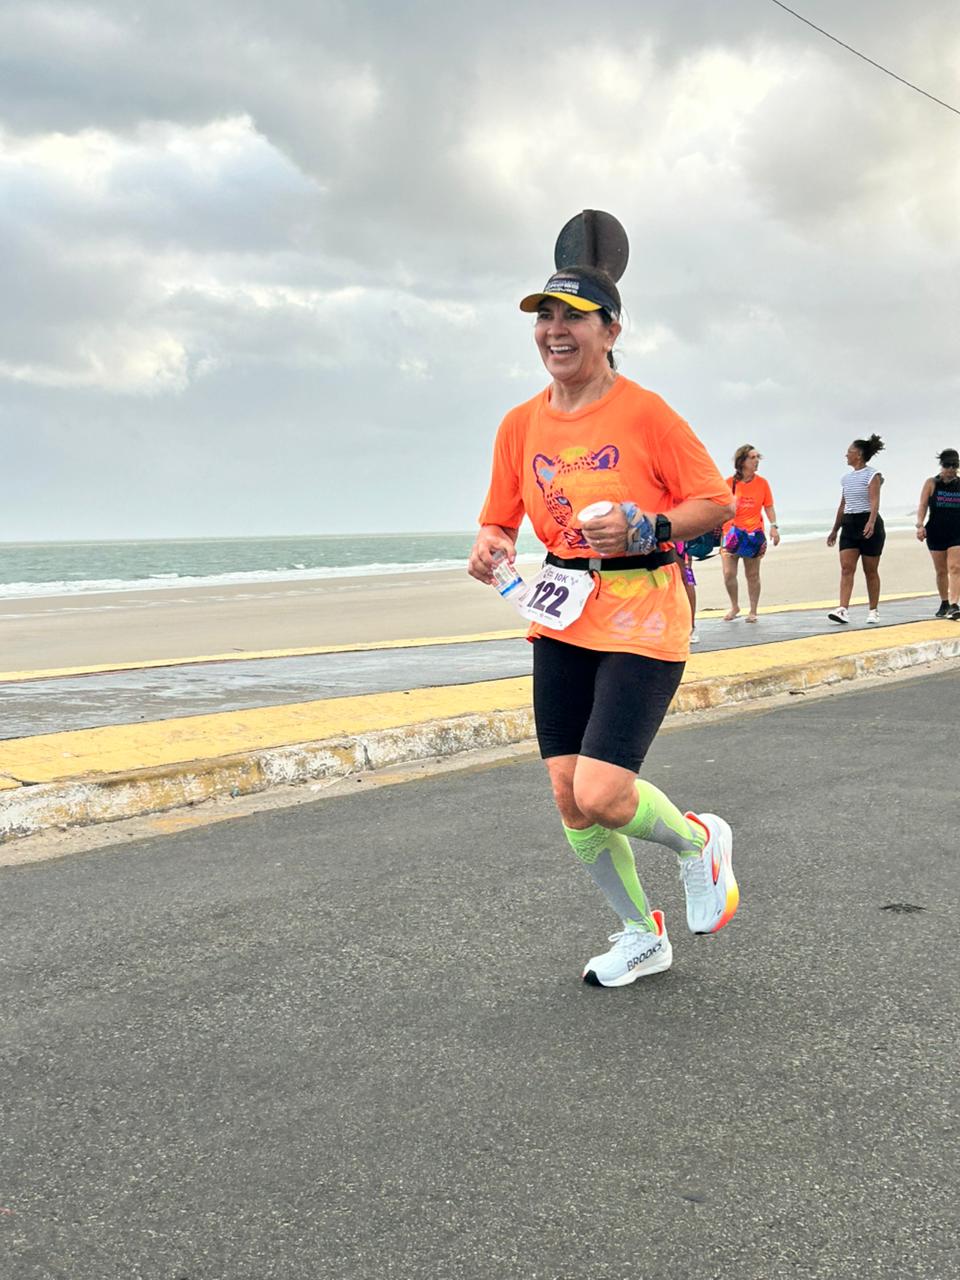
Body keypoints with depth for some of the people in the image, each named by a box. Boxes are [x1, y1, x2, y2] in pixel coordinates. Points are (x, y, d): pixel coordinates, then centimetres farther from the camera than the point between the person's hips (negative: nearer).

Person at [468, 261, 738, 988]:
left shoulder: (645, 413, -10)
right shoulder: (521, 425, 6)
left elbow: (717, 502, -7)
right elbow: (500, 520, 14)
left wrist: (645, 529, -22)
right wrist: (490, 547, -9)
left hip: (642, 624, -6)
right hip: (562, 623, 6)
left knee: (600, 798, -16)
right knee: (570, 800, 6)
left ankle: (699, 841, 19)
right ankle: (641, 936, 29)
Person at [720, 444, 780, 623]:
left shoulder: (762, 483, 2)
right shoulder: (730, 482, -2)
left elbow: (769, 507, 8)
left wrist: (774, 526, -5)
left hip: (754, 533, 1)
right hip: (732, 532, -1)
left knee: (752, 575, 7)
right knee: (728, 573, -6)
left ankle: (753, 611, 19)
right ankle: (734, 606, 17)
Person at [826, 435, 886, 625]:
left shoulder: (872, 475, -7)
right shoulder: (847, 478, 14)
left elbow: (874, 501, -20)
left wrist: (871, 522, -35)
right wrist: (835, 530, 21)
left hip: (868, 525, -6)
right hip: (849, 525, 6)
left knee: (871, 571, 3)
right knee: (846, 567, -9)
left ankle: (873, 611, 14)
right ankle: (843, 609, -18)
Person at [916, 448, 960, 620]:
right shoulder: (931, 484, 1)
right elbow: (923, 506, -4)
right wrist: (920, 525, -19)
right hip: (936, 533, 1)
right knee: (941, 571, 10)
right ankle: (944, 604, 26)